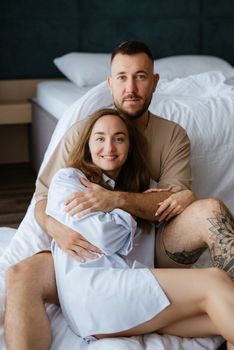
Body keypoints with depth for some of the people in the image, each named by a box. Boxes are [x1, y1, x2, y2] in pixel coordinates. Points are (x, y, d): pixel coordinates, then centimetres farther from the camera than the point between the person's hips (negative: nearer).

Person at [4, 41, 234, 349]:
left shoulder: (173, 135, 9)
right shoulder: (81, 132, 9)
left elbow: (175, 203, -5)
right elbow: (43, 197, 6)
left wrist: (116, 199, -24)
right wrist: (58, 231, -19)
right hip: (93, 251, 0)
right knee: (20, 277, -29)